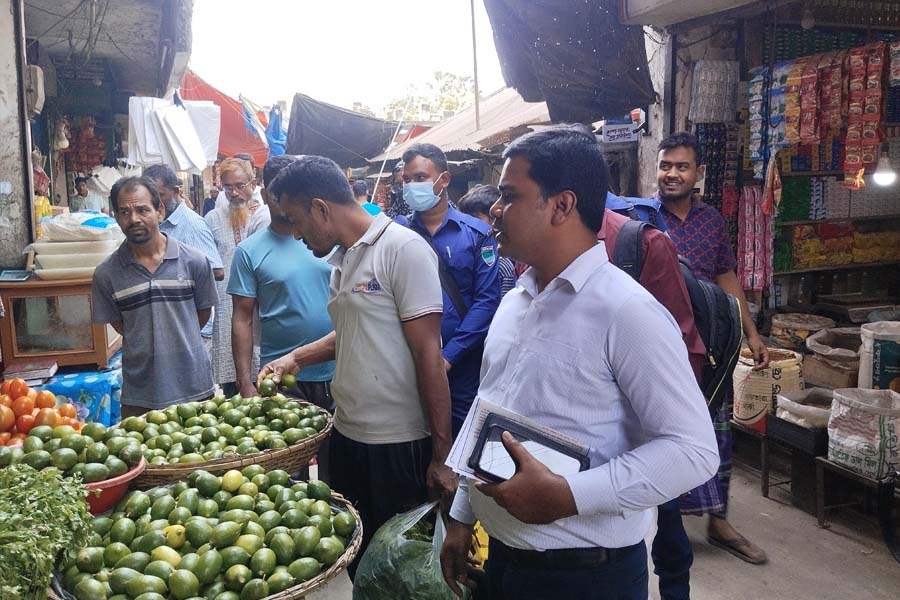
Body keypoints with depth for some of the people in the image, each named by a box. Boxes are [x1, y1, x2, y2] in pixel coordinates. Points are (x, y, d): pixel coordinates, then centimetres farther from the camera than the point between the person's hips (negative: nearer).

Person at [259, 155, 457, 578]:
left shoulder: (403, 249, -14)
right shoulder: (340, 260, 11)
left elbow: (428, 355, -18)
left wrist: (441, 455, -18)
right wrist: (296, 358, 15)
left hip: (399, 445, -8)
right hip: (346, 436, 8)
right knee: (357, 562, 19)